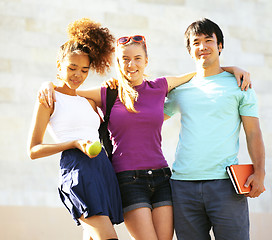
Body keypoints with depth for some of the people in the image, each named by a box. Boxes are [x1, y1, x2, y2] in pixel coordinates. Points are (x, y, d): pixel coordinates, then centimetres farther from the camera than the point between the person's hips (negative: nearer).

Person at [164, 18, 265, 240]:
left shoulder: (238, 84, 10)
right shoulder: (180, 89, 17)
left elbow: (253, 132, 6)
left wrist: (259, 172, -7)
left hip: (225, 183, -2)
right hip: (183, 184, 3)